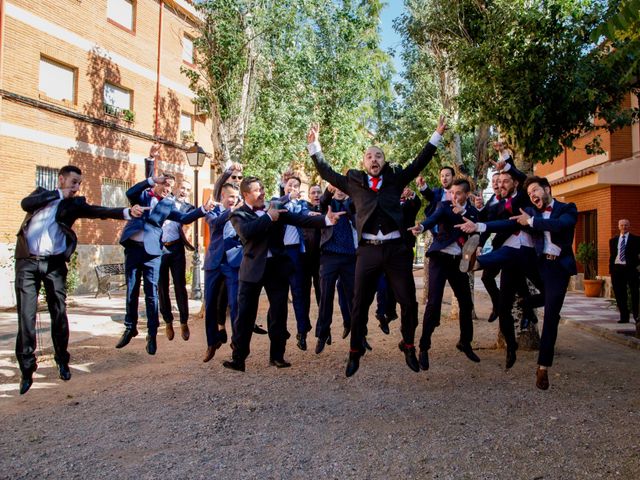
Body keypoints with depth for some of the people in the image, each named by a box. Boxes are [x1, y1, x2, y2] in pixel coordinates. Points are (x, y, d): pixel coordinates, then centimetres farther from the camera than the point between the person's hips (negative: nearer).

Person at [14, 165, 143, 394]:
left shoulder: (75, 203, 7)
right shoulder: (41, 193, 13)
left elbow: (99, 211, -9)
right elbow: (25, 203, -8)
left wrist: (128, 212, -26)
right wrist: (58, 194, -6)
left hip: (54, 263, 0)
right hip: (27, 262, 0)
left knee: (59, 314, 2)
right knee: (26, 316, -2)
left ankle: (62, 361, 19)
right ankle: (27, 369, 8)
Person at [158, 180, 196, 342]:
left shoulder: (188, 207, 8)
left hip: (176, 249, -1)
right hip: (159, 248, 1)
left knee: (180, 285, -1)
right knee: (162, 286, 6)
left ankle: (184, 322, 10)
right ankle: (168, 321, 19)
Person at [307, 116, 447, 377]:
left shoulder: (395, 179, 11)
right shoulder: (354, 182, 11)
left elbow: (419, 163, 15)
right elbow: (327, 172, 17)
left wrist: (437, 135, 13)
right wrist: (314, 145, 16)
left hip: (396, 248, 1)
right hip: (368, 250, 0)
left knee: (408, 301, 4)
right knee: (360, 304, 5)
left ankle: (408, 347, 26)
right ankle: (355, 352, 20)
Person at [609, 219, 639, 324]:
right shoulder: (613, 240, 13)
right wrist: (611, 270, 8)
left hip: (630, 269, -3)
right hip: (617, 269, 3)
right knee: (619, 294, 5)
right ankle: (624, 317, 13)